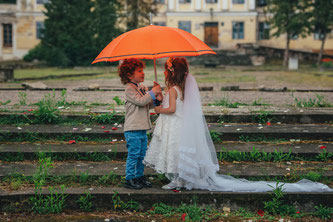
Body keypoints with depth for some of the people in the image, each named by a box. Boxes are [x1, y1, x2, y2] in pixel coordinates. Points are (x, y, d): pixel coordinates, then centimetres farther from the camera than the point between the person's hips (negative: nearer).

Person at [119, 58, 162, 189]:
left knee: (141, 155, 13)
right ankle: (129, 179, 2)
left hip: (142, 129, 9)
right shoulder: (130, 89, -10)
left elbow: (149, 105, 19)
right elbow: (140, 101, -22)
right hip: (133, 129, -9)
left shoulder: (142, 88, 18)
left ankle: (139, 177, 22)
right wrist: (152, 92, -15)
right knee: (133, 155, -5)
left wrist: (156, 97, 3)